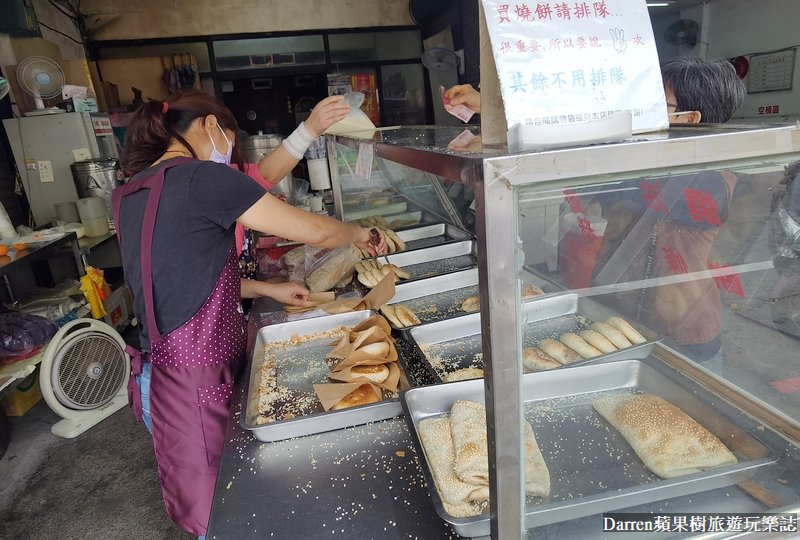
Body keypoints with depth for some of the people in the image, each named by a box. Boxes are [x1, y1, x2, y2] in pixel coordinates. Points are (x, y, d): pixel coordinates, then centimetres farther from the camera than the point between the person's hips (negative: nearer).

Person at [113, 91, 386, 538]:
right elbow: (315, 231, -15)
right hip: (197, 381, -9)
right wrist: (360, 233, 5)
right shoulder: (201, 176, -17)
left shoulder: (133, 195, 10)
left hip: (164, 364, 9)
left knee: (212, 496, 25)